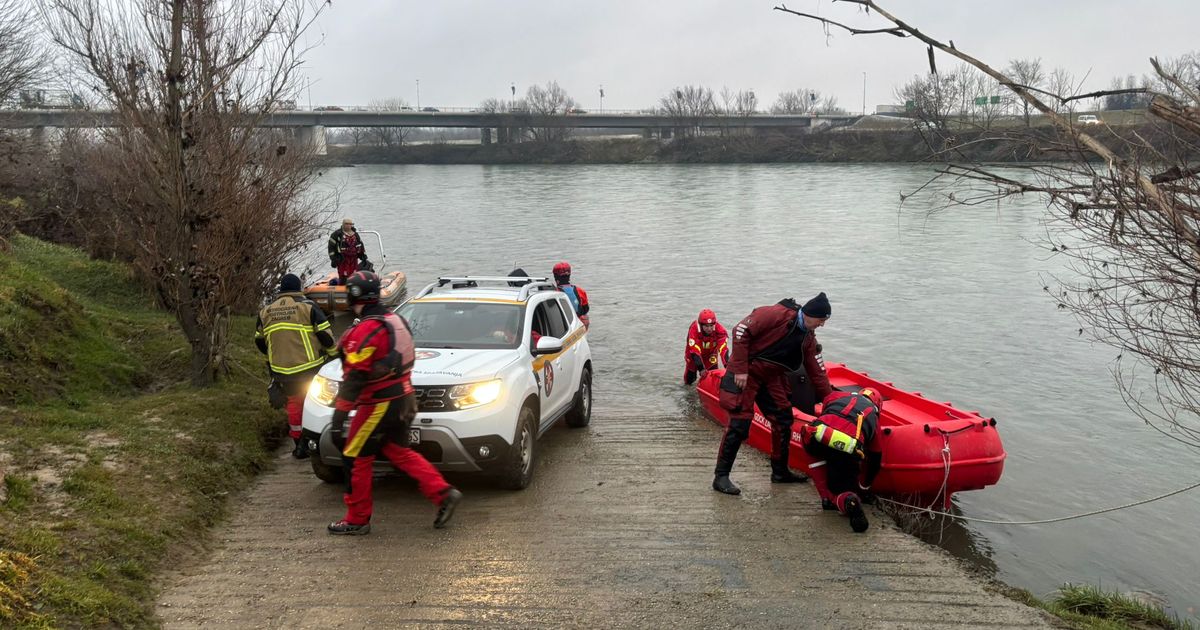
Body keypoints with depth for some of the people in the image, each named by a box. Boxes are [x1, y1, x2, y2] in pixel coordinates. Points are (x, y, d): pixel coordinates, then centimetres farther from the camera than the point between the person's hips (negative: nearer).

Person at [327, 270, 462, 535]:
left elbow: (355, 377, -21)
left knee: (356, 459, 5)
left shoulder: (366, 330, -18)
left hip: (379, 404, -9)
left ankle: (356, 520, 15)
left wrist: (339, 415, -18)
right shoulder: (396, 320, 9)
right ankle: (443, 493, 11)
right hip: (403, 398, 9)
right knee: (399, 452, 19)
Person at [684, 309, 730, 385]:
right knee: (689, 381, 5)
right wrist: (701, 369, -48)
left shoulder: (720, 330, -33)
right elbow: (695, 351, -40)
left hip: (710, 353, 1)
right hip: (694, 353, -1)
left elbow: (723, 349, -38)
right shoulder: (694, 330, -38)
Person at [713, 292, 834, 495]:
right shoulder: (778, 314, -20)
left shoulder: (808, 338, 7)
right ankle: (721, 477, -4)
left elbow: (815, 370, 14)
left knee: (784, 420, 10)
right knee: (739, 423, -12)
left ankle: (780, 471, 26)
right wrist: (740, 369, -23)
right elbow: (741, 331, -23)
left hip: (771, 377, 9)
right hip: (745, 373, -9)